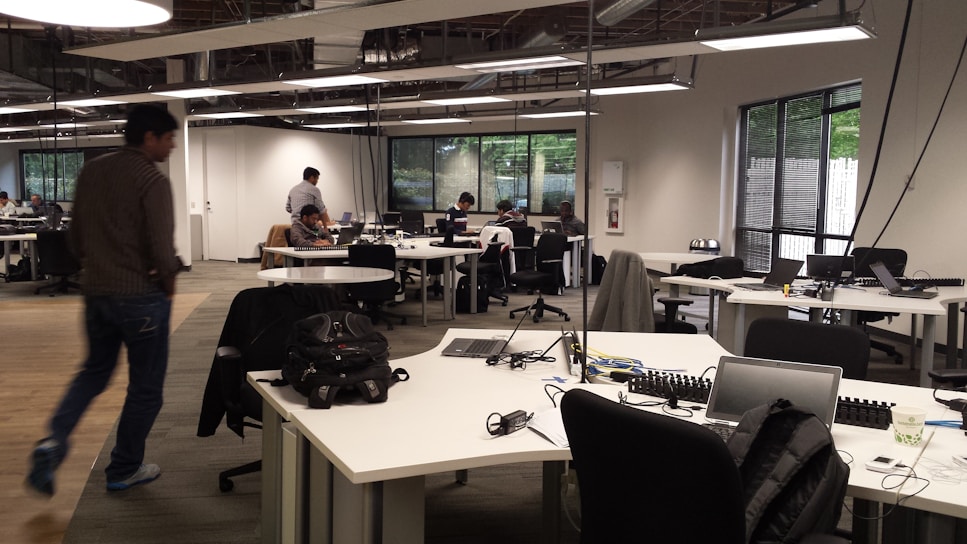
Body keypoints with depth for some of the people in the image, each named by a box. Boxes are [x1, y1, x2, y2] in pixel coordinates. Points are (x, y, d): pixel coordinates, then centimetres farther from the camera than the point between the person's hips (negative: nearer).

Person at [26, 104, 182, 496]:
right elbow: (162, 247, -21)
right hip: (141, 295, -6)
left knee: (95, 371, 25)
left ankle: (54, 441, 6)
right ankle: (124, 470, 21)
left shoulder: (91, 172, 6)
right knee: (145, 386, 10)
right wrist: (168, 281, -3)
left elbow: (76, 236, 11)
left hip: (95, 291, 7)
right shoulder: (152, 180, -16)